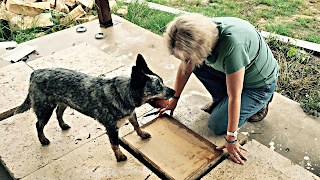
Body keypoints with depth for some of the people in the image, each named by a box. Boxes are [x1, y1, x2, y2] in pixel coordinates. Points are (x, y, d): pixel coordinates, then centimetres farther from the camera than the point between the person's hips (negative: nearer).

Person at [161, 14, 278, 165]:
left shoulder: (232, 45, -41)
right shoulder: (201, 30, -18)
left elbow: (234, 97, -33)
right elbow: (185, 68, -2)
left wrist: (231, 139, -23)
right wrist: (174, 99, 10)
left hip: (260, 84, -7)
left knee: (216, 126, -7)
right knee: (197, 64, -9)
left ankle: (260, 104, 11)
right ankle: (220, 99, 9)